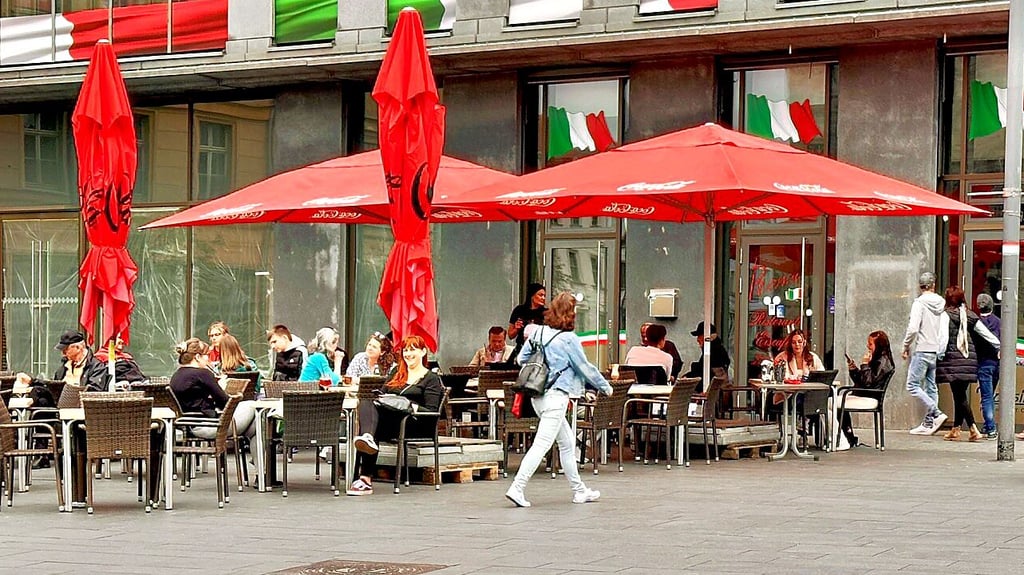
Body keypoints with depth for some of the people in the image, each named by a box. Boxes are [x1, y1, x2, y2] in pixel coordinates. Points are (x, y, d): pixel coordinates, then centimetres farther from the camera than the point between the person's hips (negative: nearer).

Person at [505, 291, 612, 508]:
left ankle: (579, 490, 23)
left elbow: (522, 358, 12)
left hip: (538, 395, 8)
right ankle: (517, 488, -17)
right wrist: (605, 387, 8)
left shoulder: (539, 332, 7)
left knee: (567, 442, 17)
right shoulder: (569, 339, -12)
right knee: (542, 444, -9)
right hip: (556, 395, -8)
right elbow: (584, 368, -5)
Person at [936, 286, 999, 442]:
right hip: (969, 358, 5)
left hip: (953, 358, -5)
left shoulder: (946, 315, -5)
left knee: (959, 395, -6)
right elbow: (986, 333, 12)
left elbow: (944, 337, -12)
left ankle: (974, 429, -16)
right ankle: (955, 429, 18)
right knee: (960, 394, 12)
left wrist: (940, 356, -5)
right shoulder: (970, 315, 10)